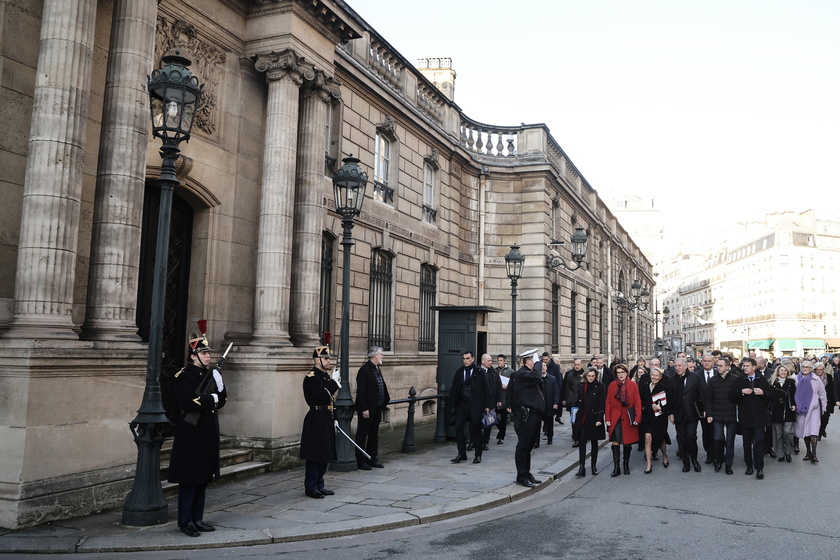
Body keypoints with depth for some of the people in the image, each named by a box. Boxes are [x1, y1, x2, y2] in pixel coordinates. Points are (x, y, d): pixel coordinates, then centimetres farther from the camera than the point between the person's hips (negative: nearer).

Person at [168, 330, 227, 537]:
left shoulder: (211, 373, 12)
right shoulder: (183, 376, -9)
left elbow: (221, 401, 11)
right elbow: (187, 402, -20)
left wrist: (220, 386, -7)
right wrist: (211, 399, -12)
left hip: (208, 432, 7)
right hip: (191, 432, -7)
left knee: (203, 478, 12)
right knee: (189, 479, -1)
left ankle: (197, 519, 21)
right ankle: (185, 521, 9)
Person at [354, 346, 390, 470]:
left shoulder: (377, 369, 13)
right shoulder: (364, 370, -15)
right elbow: (360, 391, -19)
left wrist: (385, 400, 9)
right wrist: (364, 409, -21)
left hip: (377, 409, 9)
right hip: (367, 409, -9)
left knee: (374, 435, 16)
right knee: (362, 434, 1)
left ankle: (373, 459, 26)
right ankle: (360, 461, 8)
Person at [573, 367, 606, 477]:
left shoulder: (600, 386, -3)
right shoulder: (581, 386, 7)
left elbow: (602, 404, -7)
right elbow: (577, 402, 10)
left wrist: (599, 419, -13)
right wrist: (575, 417, 6)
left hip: (594, 418, -2)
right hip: (582, 418, 2)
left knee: (594, 442, 10)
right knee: (581, 441, -4)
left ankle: (594, 466, 21)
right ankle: (582, 467, -4)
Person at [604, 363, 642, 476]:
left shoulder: (633, 385, -1)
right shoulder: (612, 385, 1)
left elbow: (637, 402, -2)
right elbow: (608, 403, 3)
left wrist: (637, 418, -9)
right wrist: (607, 419, -2)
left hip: (628, 418, 0)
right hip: (615, 418, 0)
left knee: (628, 442, 8)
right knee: (615, 442, -4)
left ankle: (626, 464, 26)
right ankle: (616, 467, 3)